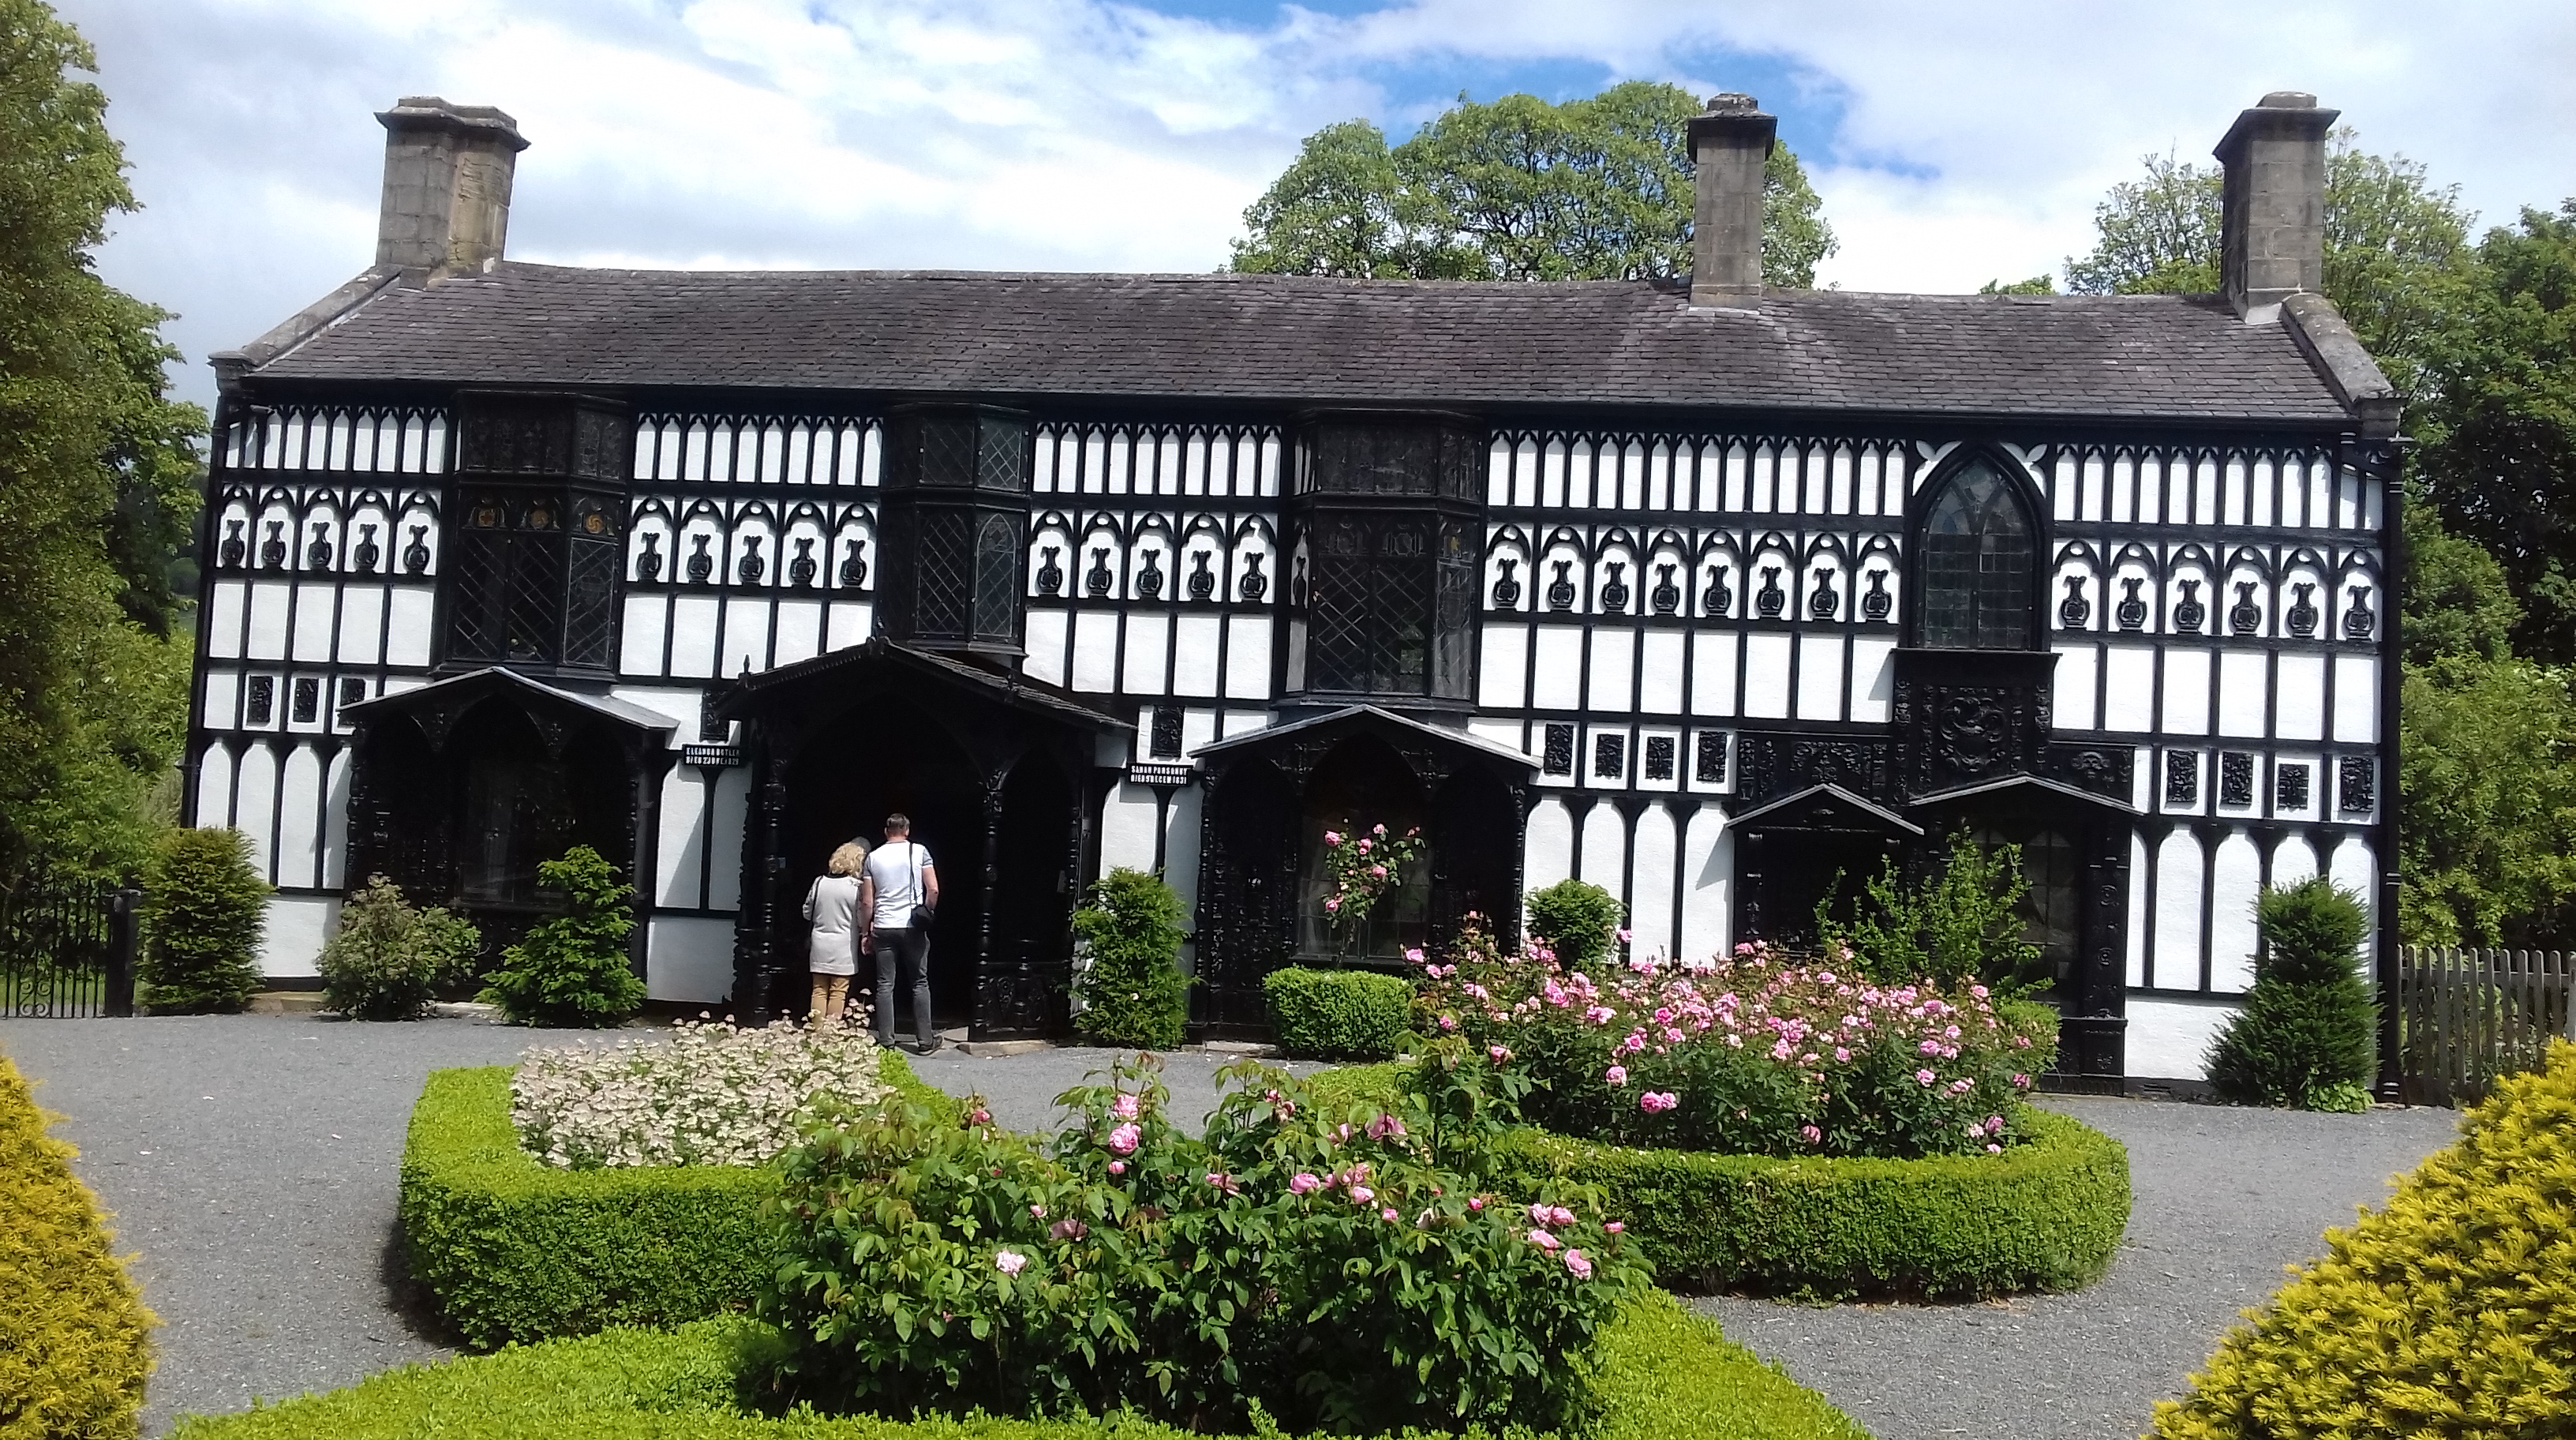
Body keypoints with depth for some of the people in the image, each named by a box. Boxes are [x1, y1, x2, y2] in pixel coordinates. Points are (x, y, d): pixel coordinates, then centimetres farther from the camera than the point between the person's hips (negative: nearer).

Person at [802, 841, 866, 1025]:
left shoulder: (819, 882, 3)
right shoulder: (856, 887, -10)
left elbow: (807, 913, 11)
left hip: (819, 945, 4)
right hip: (843, 948, -4)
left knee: (819, 990, 10)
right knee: (838, 992, 1)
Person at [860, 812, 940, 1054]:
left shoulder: (873, 857, 3)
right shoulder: (919, 852, -1)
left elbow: (867, 902, 2)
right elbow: (933, 890, -7)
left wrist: (865, 932, 11)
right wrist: (927, 913, 9)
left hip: (883, 927, 1)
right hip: (913, 926, -1)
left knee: (885, 985, 5)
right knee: (920, 983, 5)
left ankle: (886, 1040, 5)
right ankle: (925, 1041, 5)